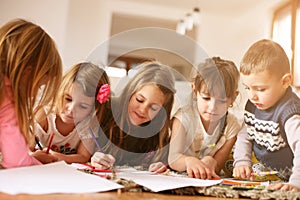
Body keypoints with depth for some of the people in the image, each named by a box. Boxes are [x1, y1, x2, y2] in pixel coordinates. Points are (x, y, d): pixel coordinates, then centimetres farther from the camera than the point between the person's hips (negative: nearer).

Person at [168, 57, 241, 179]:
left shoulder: (232, 126, -7)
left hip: (210, 184, 2)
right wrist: (189, 161, -44)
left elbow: (216, 169, -6)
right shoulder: (183, 118, -13)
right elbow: (173, 159, -22)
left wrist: (210, 162, -30)